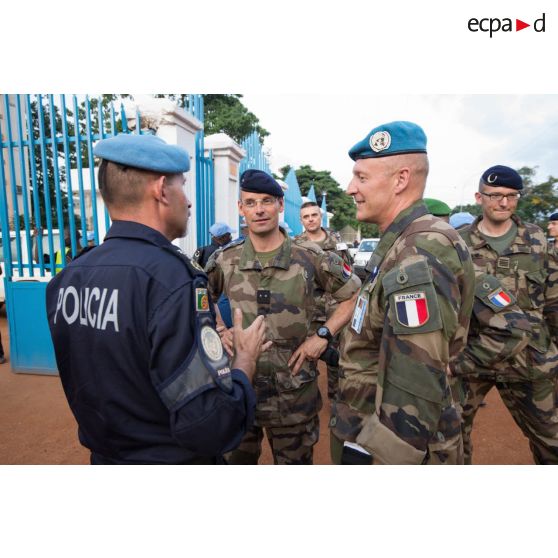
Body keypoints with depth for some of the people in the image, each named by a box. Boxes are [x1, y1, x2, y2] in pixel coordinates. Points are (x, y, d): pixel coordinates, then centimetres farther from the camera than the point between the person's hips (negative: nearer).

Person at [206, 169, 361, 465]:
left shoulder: (312, 257, -9)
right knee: (237, 458, 23)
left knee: (295, 459, 21)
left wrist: (323, 335, -9)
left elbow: (355, 295, 0)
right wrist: (219, 331, -3)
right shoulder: (224, 260, -5)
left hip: (294, 390, -1)